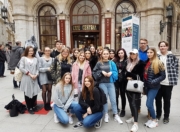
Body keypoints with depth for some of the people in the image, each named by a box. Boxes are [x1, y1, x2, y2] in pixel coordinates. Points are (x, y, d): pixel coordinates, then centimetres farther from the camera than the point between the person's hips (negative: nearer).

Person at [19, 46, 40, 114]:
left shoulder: (35, 59, 11)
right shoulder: (23, 58, 2)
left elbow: (37, 68, 9)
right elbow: (21, 68, -7)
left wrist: (36, 75, -9)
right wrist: (29, 74, -13)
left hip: (34, 78, 3)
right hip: (26, 78, -3)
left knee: (35, 92, 5)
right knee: (27, 93, 3)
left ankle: (33, 106, 26)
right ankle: (29, 108, 18)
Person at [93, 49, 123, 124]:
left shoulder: (112, 63, 6)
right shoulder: (99, 63, 3)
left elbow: (116, 72, 4)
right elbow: (94, 72, -1)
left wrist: (111, 73, -15)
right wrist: (101, 72, -13)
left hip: (111, 83, 1)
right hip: (102, 83, -1)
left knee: (113, 99, 3)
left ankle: (116, 115, 16)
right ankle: (106, 115, 22)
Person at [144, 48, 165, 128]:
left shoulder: (158, 63, -11)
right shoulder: (146, 62, 8)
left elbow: (163, 76, -11)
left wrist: (154, 81, -21)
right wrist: (144, 83, 7)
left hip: (154, 87, -6)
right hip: (147, 86, 6)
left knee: (149, 104, -7)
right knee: (150, 104, 14)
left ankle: (154, 120, 12)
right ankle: (151, 118, 28)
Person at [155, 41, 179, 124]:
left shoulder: (172, 57, -2)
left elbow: (176, 69, 0)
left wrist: (174, 80, -6)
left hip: (168, 83, -1)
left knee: (167, 100, 10)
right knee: (158, 99, 13)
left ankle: (166, 116, 27)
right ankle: (158, 114, 32)